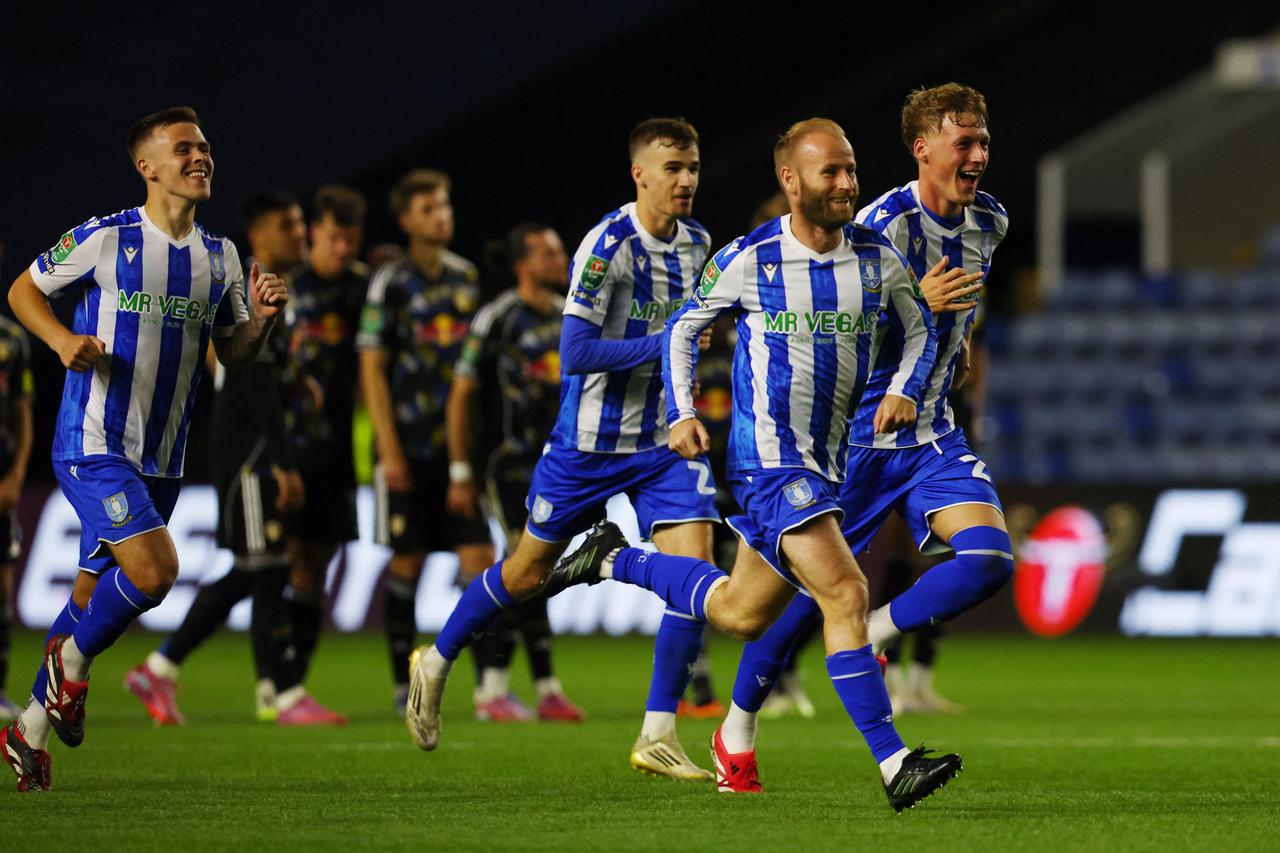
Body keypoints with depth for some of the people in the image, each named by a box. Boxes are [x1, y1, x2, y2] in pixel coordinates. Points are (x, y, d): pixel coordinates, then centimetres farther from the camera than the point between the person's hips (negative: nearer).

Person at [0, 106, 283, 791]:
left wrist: (261, 321, -6)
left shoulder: (220, 257, 9)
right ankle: (71, 664, 4)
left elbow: (232, 354, 16)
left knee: (96, 599, 12)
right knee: (154, 569, -23)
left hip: (161, 461, 6)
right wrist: (62, 338, -15)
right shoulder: (104, 239, -8)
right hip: (93, 446, -6)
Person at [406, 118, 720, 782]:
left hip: (664, 441, 5)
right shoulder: (607, 246, -19)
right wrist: (665, 344, -26)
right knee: (528, 572, 9)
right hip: (589, 440, -5)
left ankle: (658, 735, -7)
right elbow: (575, 353, -25)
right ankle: (436, 663, 35)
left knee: (693, 565, -13)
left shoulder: (696, 244, 4)